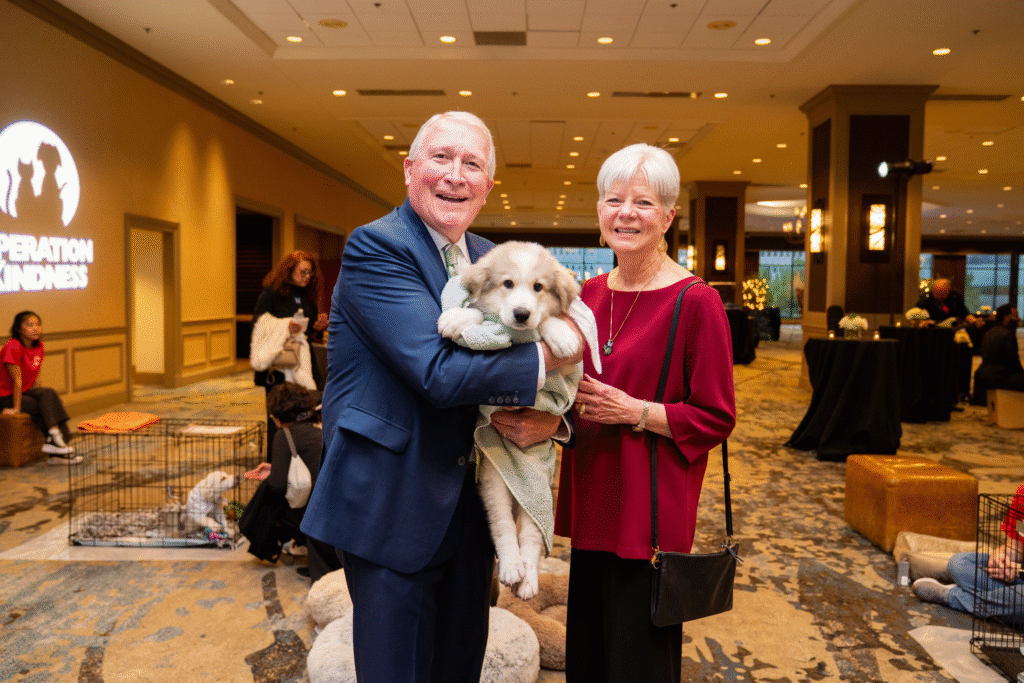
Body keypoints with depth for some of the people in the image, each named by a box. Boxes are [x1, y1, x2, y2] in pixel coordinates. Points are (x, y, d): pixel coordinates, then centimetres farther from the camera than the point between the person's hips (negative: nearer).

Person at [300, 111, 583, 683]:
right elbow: (440, 372, -27)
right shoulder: (375, 247, -14)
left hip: (472, 505, 7)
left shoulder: (491, 259, 9)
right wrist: (552, 354, -17)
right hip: (392, 509, -7)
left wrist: (549, 418, -14)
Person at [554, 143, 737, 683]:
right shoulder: (588, 294, 8)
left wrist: (633, 411, -19)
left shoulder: (696, 301, -12)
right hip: (592, 501, 6)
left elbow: (716, 419, -10)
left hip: (651, 510, -6)